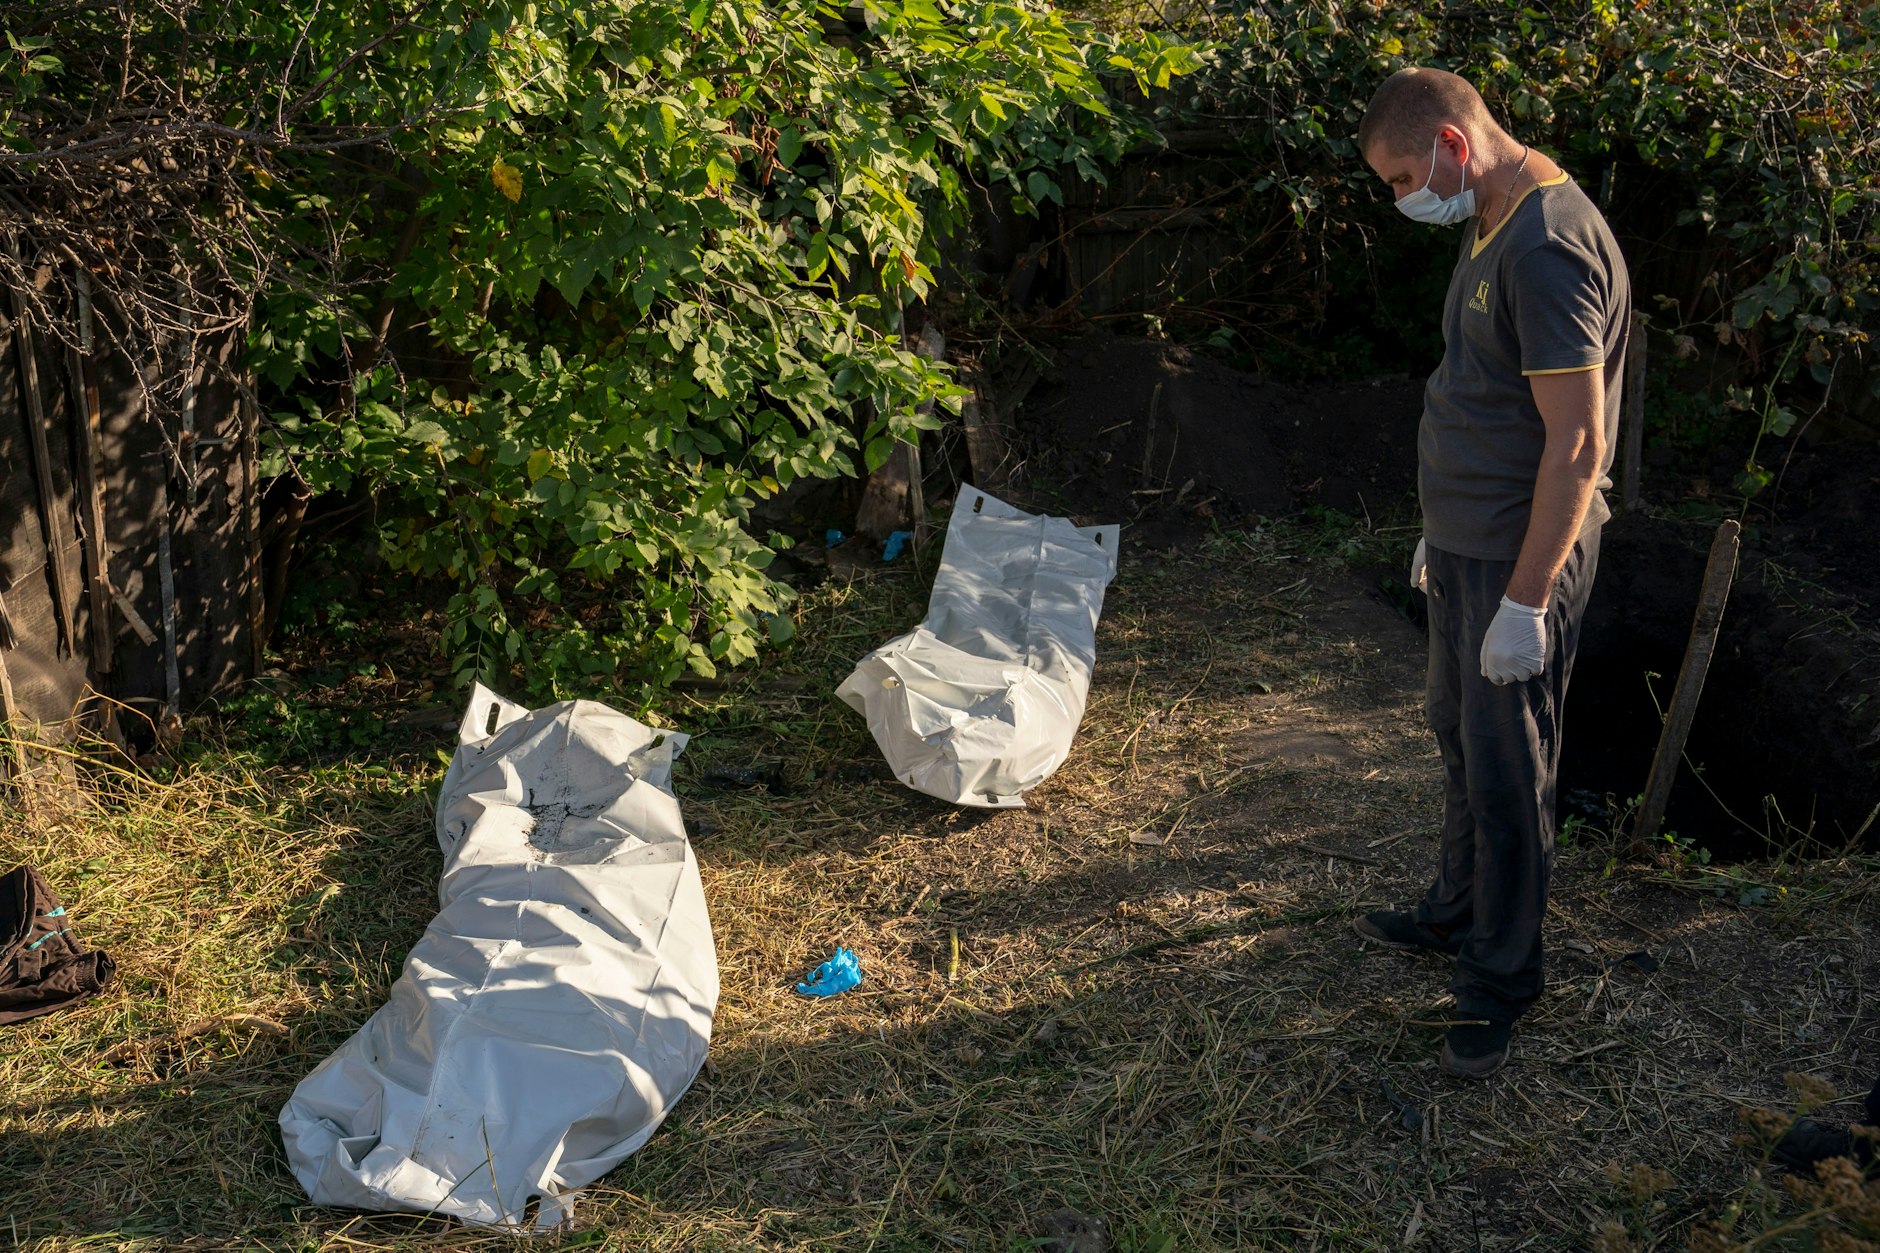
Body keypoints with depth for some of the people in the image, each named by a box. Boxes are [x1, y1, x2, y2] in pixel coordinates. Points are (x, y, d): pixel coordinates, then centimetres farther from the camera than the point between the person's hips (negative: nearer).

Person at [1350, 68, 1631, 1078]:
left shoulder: (1550, 249, -23)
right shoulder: (1490, 229, 9)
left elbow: (1576, 446, -26)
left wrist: (1524, 600, -24)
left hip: (1520, 560, -10)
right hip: (1466, 543, 10)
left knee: (1504, 774, 2)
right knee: (1460, 738, 22)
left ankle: (1498, 984, 18)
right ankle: (1457, 913, 40)